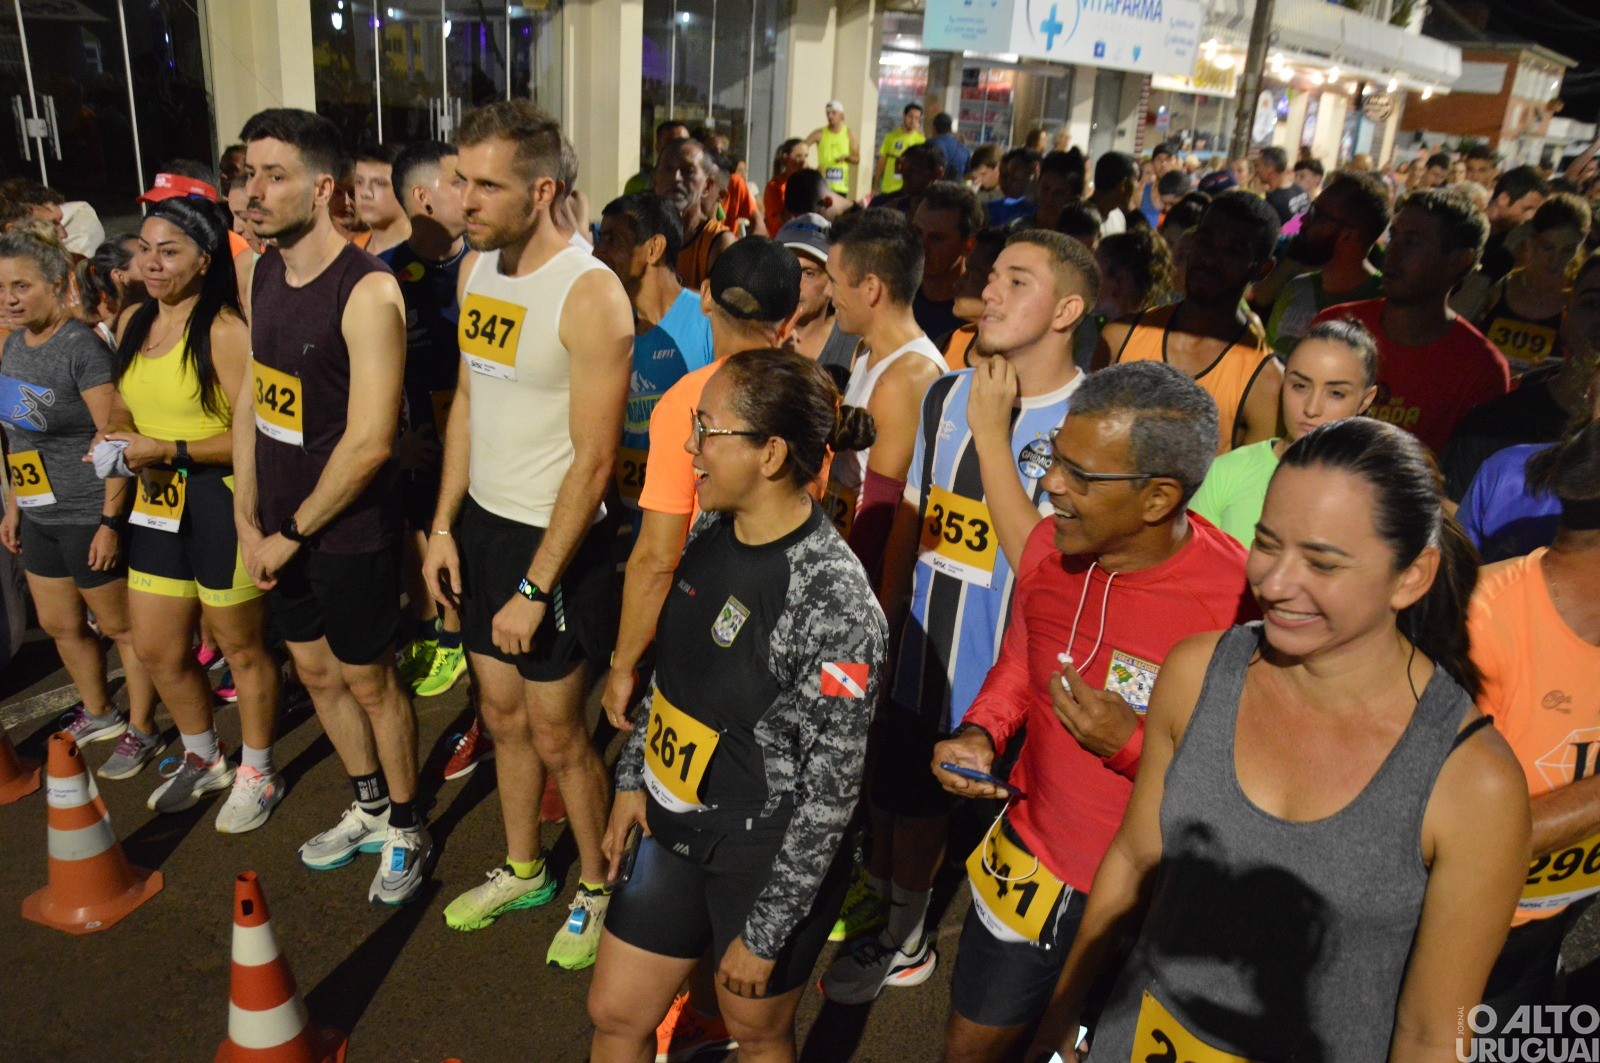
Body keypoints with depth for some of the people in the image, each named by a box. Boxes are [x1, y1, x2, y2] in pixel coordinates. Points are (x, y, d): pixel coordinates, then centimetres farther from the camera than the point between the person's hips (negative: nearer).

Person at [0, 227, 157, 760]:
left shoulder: (81, 347, -17)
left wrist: (110, 522, -21)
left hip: (88, 517, -9)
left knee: (121, 627, 6)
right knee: (60, 625, 20)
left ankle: (142, 729, 21)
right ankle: (99, 714, 39)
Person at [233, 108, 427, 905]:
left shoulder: (367, 291, -21)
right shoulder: (260, 274, 4)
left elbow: (369, 442, -23)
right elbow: (252, 397, 10)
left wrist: (292, 534, -14)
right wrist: (248, 518, 5)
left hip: (350, 532, -7)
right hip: (280, 526, 8)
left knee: (368, 681, 8)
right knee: (315, 672, 19)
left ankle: (407, 830, 30)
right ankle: (370, 809, 41)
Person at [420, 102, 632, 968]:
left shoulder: (590, 295, -20)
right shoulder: (475, 268, 5)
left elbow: (593, 460, -20)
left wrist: (536, 588, -18)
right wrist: (443, 526, 8)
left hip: (555, 539, -7)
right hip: (480, 521, 7)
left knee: (556, 734, 5)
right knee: (501, 715, 19)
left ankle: (595, 886, 30)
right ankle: (522, 869, 40)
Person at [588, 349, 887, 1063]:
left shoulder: (835, 602, -29)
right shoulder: (710, 533, -6)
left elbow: (830, 789, -22)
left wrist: (764, 934, -14)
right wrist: (632, 779, 11)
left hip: (767, 859, -6)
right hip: (674, 827, 7)